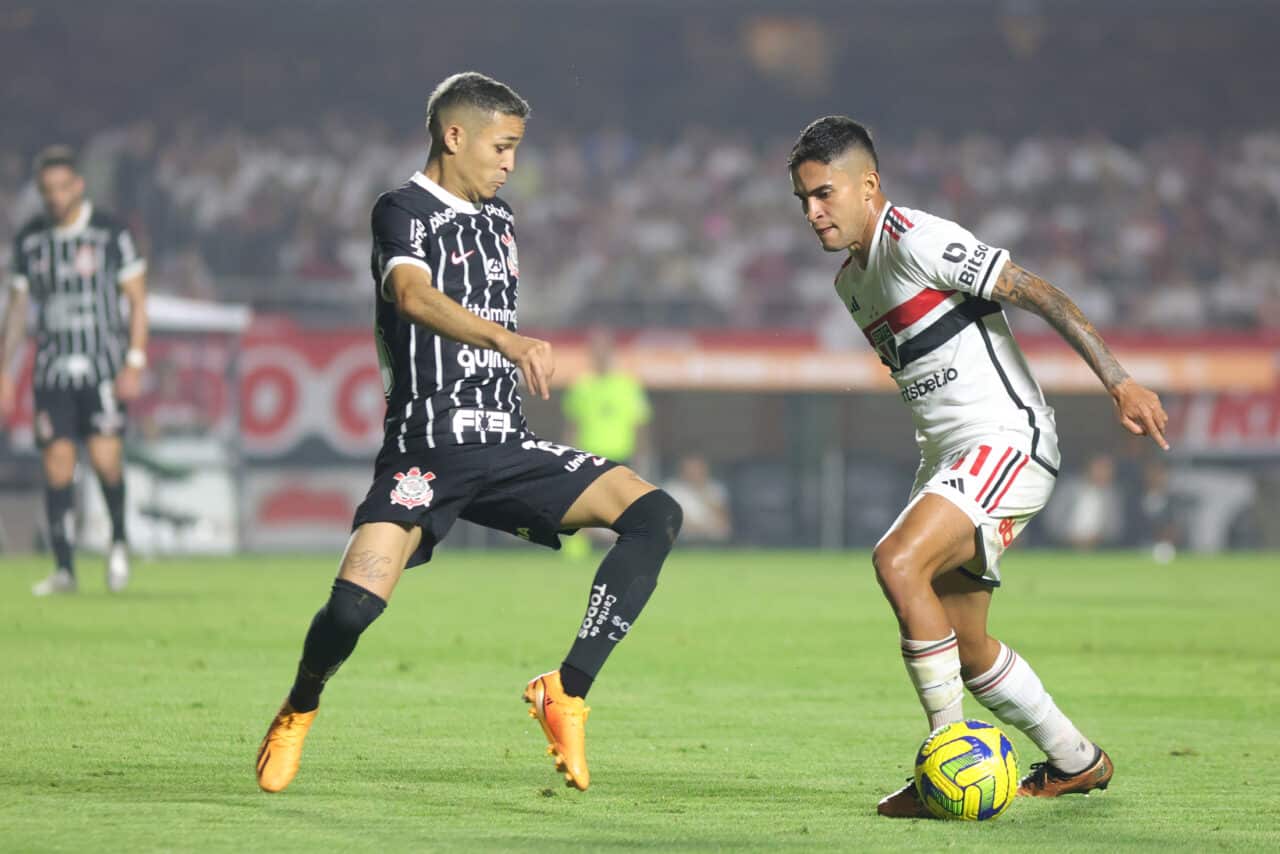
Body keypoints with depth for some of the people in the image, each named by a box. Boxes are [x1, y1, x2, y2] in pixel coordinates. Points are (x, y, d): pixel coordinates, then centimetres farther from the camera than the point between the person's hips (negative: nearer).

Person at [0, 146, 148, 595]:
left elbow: (137, 300, 0)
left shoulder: (110, 233, -3)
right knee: (57, 465, -4)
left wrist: (135, 362, -9)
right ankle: (64, 570, 2)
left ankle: (119, 539, 10)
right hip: (52, 368, 3)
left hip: (103, 365, -3)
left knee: (105, 457, -16)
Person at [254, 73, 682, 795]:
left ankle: (568, 690, -16)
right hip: (425, 449, -6)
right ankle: (300, 709, 11)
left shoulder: (500, 221, 18)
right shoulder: (404, 211, -5)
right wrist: (512, 342, -40)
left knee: (655, 514, -15)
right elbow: (414, 297, -26)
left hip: (506, 445, 6)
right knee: (355, 603, -22)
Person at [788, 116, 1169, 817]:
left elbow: (1037, 294, -17)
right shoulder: (850, 281, 15)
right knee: (961, 646, 11)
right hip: (947, 458, 10)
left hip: (1006, 440, -10)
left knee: (897, 561, -29)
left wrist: (1119, 383, -23)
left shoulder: (917, 240, -13)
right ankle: (1075, 761, 30)